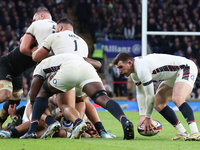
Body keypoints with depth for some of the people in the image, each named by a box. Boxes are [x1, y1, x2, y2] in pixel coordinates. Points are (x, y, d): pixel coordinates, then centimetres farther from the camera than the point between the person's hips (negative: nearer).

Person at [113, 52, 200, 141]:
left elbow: (150, 96, -27)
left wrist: (148, 118, -15)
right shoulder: (134, 72, 1)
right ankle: (182, 133, 9)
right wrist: (142, 116, 3)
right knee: (158, 104, 6)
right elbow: (140, 93, 11)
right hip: (172, 76, 11)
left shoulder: (142, 69, -31)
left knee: (177, 99, -33)